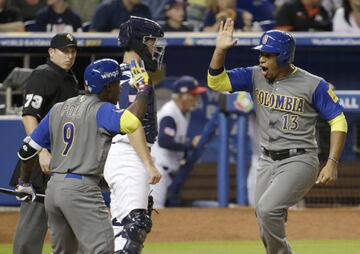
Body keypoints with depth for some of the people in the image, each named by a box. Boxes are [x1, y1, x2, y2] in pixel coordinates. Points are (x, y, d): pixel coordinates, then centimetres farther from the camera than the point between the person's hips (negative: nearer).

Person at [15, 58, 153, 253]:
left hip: (52, 188, 8)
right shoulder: (101, 110, -8)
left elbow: (28, 149, 17)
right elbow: (130, 121, -28)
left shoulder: (58, 109, 14)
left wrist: (24, 183, 31)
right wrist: (143, 90, -12)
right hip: (81, 189, -8)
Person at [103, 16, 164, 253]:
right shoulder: (134, 77, -12)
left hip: (118, 156, 10)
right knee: (134, 224, -17)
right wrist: (149, 164, -23)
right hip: (129, 156, -10)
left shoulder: (119, 74, 18)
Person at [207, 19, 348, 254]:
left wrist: (332, 163, -16)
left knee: (267, 209, -25)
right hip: (268, 161, 6)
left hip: (299, 161, -6)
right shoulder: (255, 76, 2)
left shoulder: (313, 85, -11)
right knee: (268, 231, 9)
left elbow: (338, 121, -8)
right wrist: (220, 50, -18)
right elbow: (217, 81, -3)